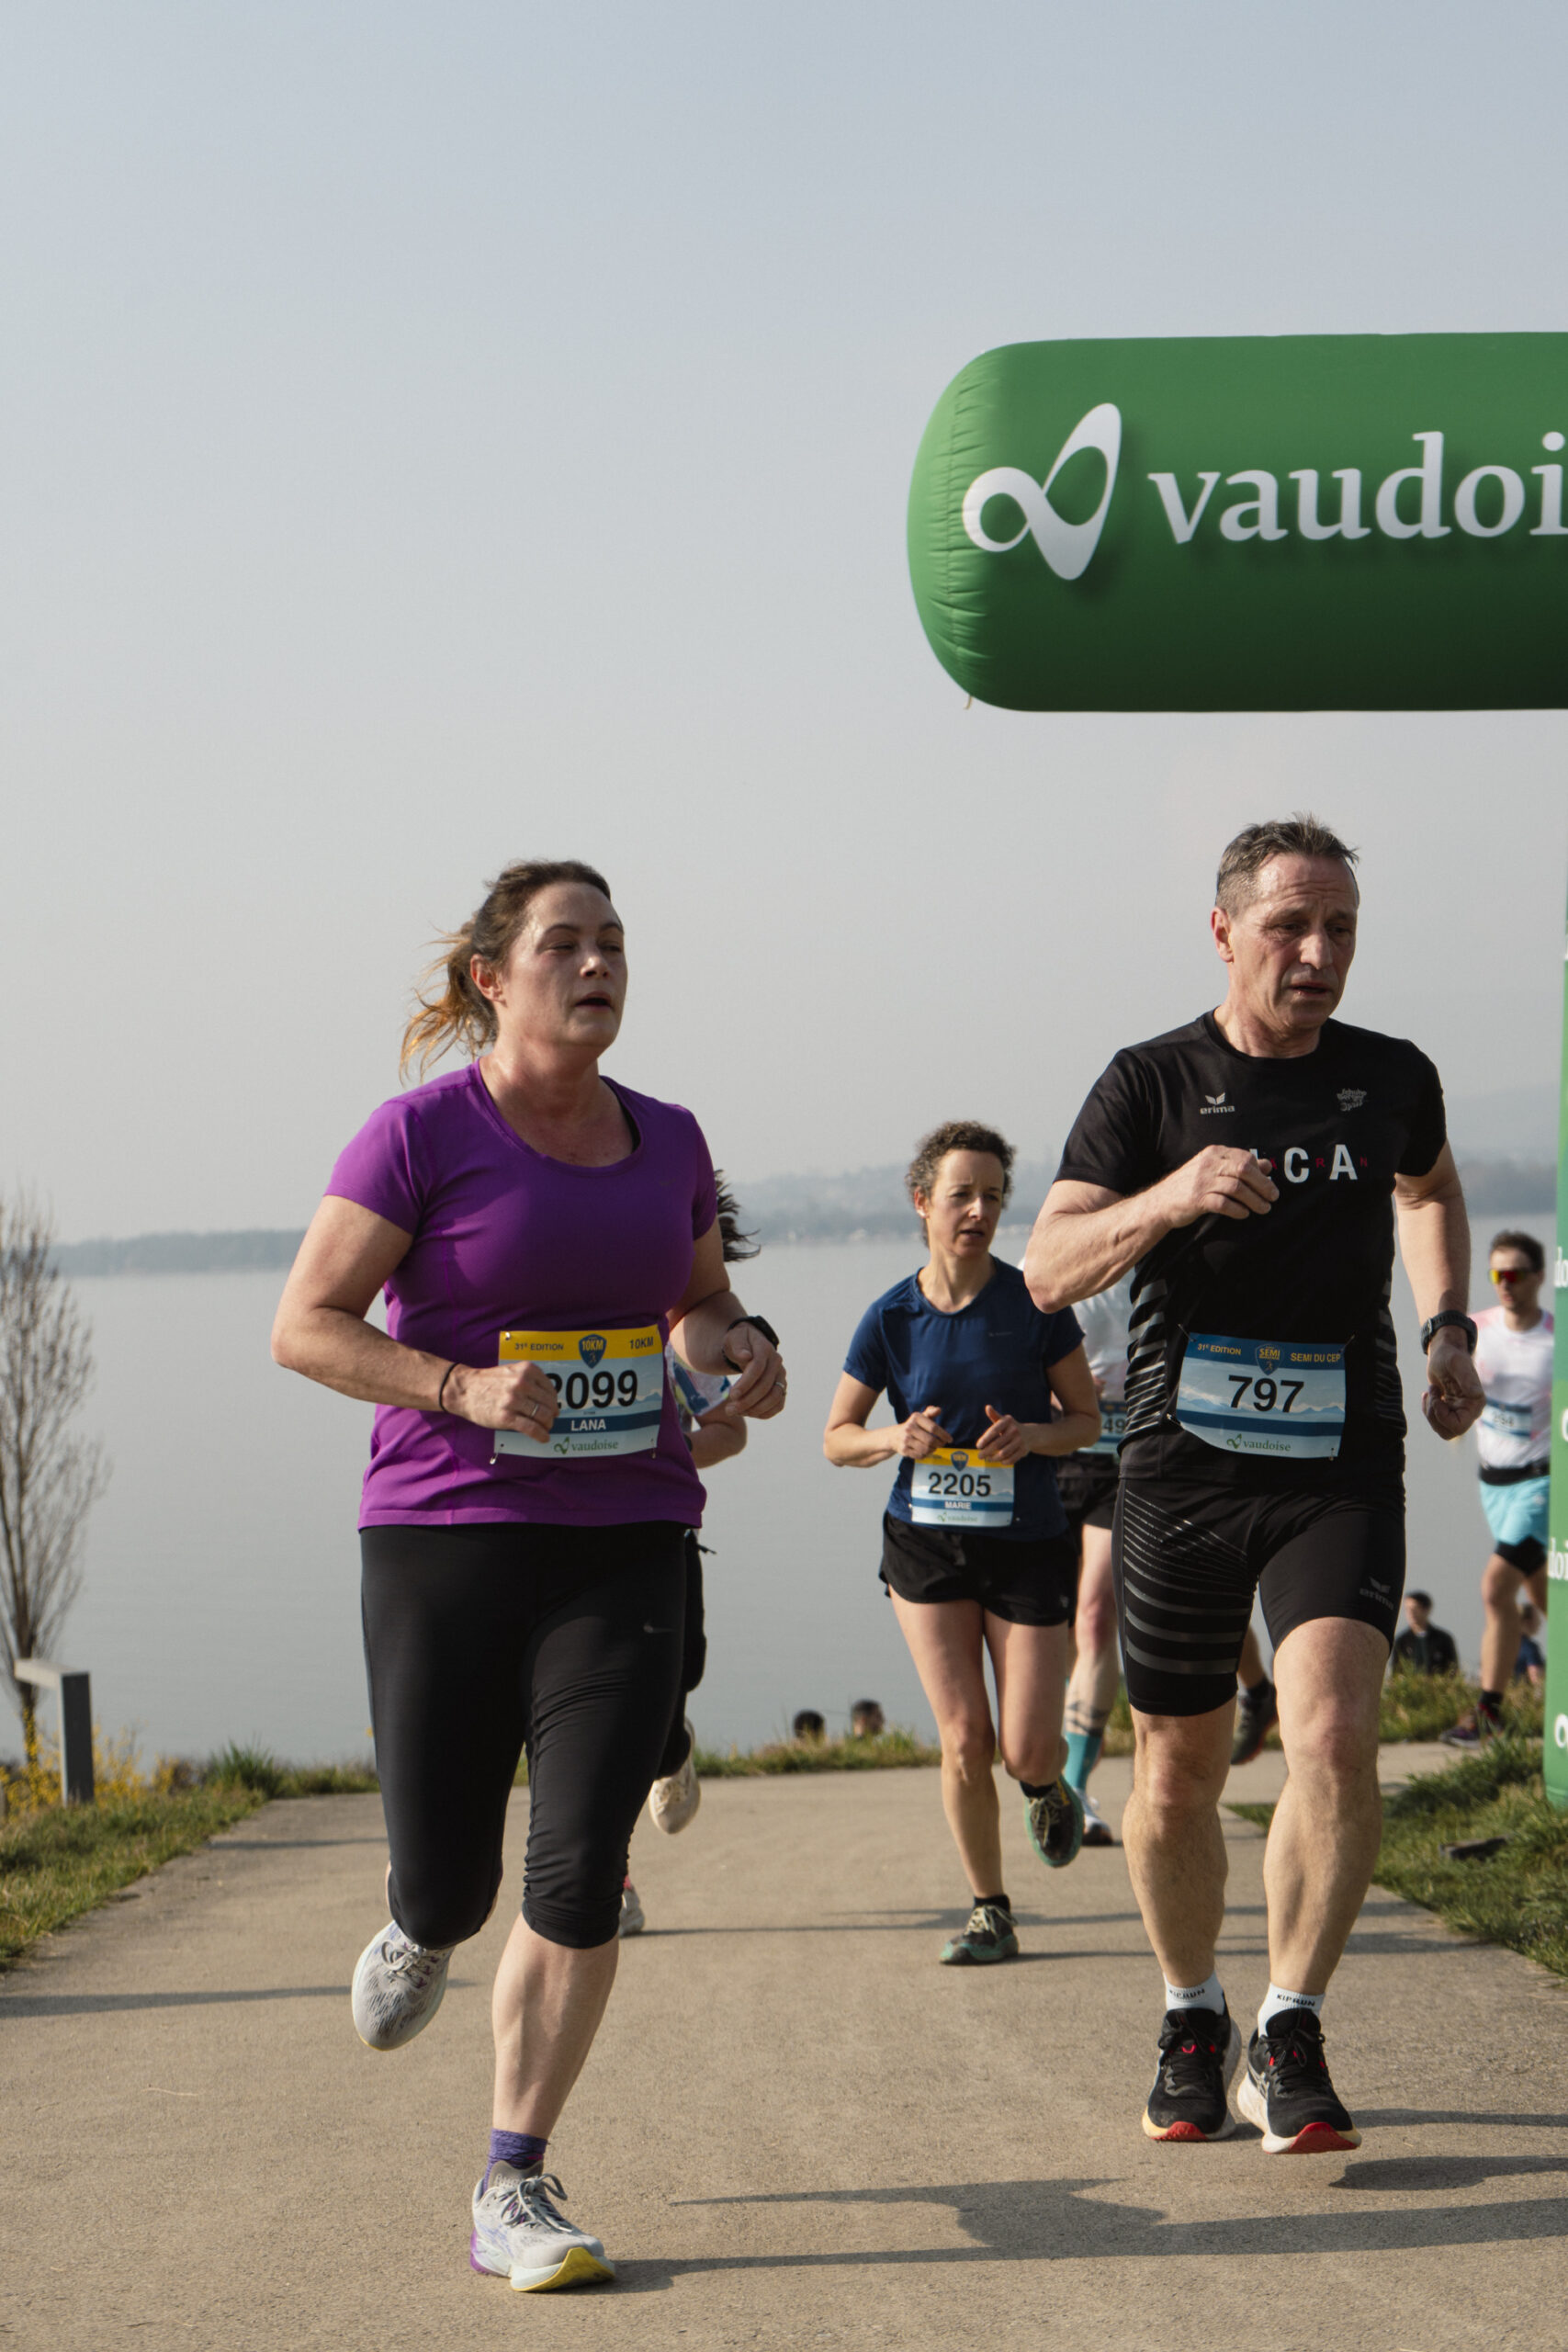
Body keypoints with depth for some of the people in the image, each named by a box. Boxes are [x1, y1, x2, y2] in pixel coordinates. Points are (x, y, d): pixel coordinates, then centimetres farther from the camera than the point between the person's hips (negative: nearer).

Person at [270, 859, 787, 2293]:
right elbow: (305, 1326, -6)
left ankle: (513, 2194, 6)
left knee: (579, 1877, -7)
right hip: (444, 1535, -3)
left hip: (626, 1543, 3)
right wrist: (464, 1388, -20)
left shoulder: (666, 1140, 9)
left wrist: (740, 1349, 1)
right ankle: (421, 1931, 45)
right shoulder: (425, 1132, -6)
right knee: (448, 1881, 5)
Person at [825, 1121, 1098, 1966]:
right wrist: (895, 1439, -16)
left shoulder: (1035, 1304, -7)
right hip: (925, 1546, 1)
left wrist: (1033, 1435, -19)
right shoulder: (891, 1318, -4)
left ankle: (1050, 1788, 35)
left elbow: (1088, 1419, 1)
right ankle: (989, 1911, 12)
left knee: (1028, 1750, -4)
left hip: (1028, 1545, -1)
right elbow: (836, 1438, 4)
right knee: (963, 1738, -6)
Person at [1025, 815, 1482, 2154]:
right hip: (1182, 1471, -1)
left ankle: (1291, 2040, -9)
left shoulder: (1394, 1080, 7)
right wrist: (1167, 1200, -26)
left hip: (1342, 1468, 1)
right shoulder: (1152, 1085, -2)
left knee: (1335, 1735, -20)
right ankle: (1192, 2020, 31)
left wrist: (1448, 1328, 17)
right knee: (1177, 1780, 8)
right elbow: (1049, 1273, -9)